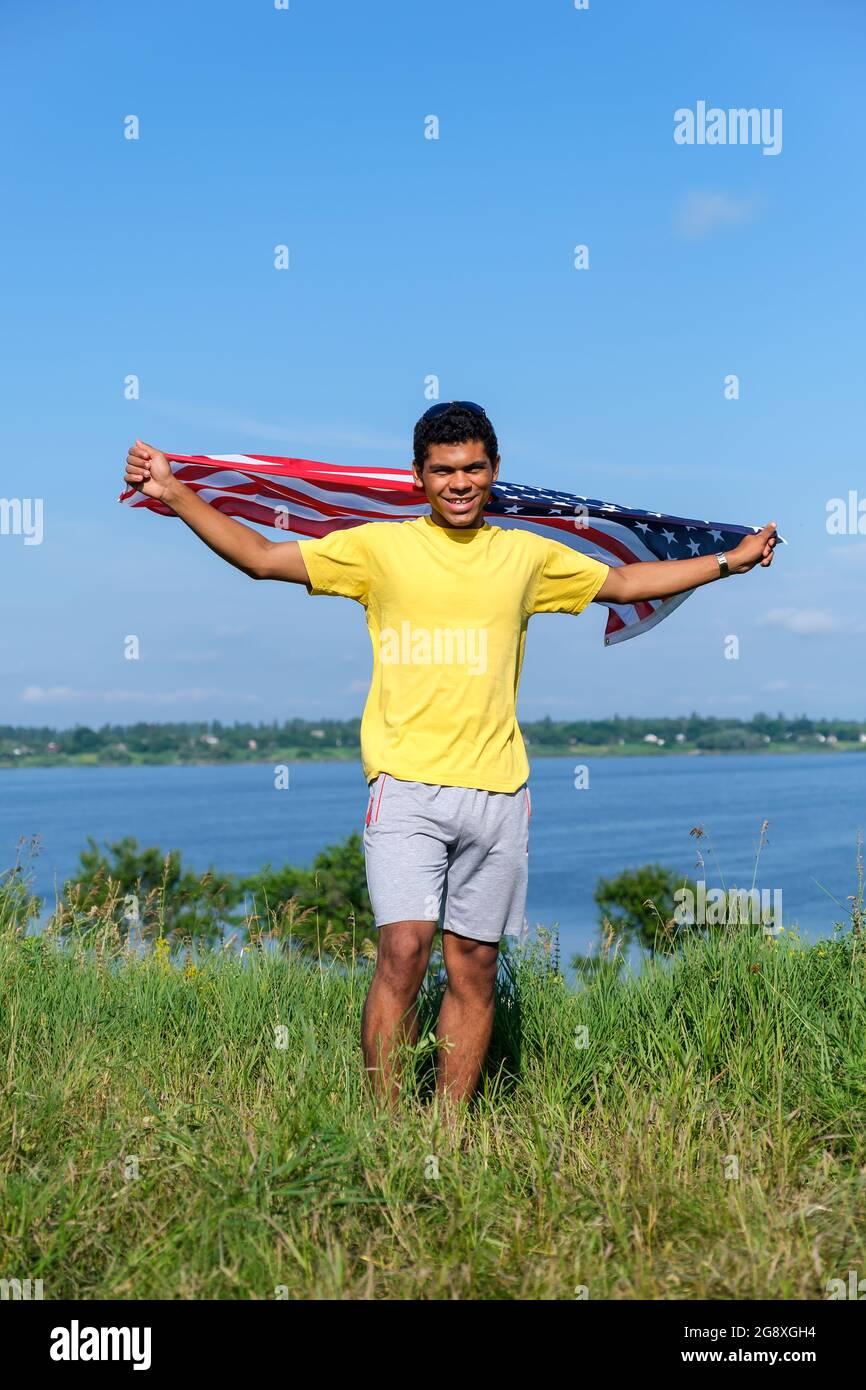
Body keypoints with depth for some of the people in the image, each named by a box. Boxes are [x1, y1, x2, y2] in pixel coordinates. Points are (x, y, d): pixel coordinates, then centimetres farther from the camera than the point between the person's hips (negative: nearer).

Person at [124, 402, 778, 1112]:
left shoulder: (527, 554, 14)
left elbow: (626, 582, 27)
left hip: (497, 789, 3)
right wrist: (174, 494, -4)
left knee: (474, 968, 4)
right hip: (407, 786, -3)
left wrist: (729, 561, 28)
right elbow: (260, 556, 4)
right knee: (403, 949, -14)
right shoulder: (379, 547, 6)